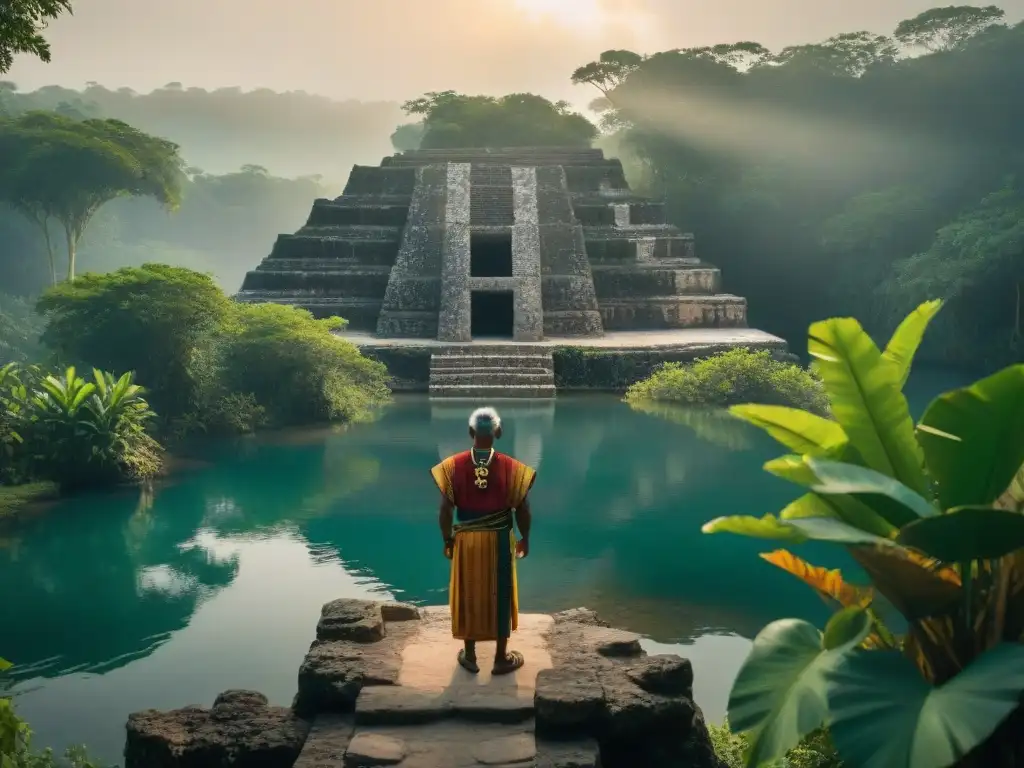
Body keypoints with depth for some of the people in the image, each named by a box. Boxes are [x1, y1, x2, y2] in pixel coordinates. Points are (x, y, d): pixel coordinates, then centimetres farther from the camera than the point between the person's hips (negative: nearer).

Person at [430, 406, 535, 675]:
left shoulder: (453, 466, -10)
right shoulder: (511, 467, -12)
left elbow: (446, 509, -7)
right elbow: (522, 509, -6)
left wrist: (447, 540, 7)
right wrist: (524, 539, 9)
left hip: (466, 540, 1)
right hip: (499, 540, -1)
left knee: (467, 595, 15)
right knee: (500, 597, 11)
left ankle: (469, 656, 25)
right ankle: (501, 658, 20)